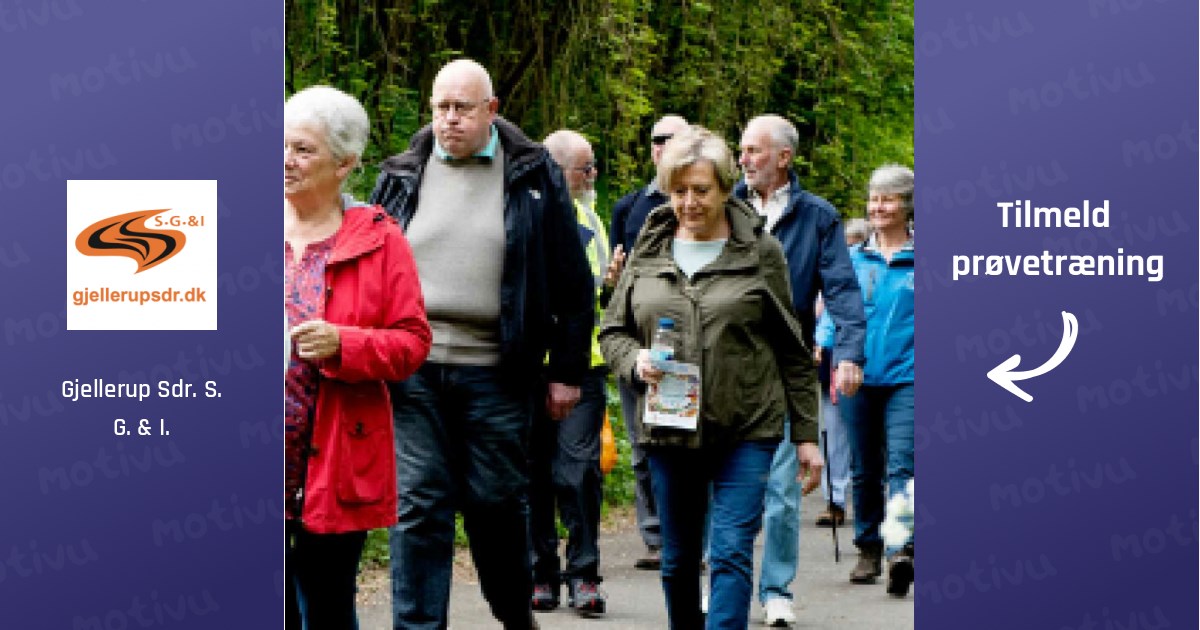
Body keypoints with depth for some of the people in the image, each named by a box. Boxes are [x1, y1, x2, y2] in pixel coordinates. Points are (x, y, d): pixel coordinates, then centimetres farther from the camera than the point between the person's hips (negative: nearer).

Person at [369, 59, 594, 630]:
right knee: (419, 505, -1)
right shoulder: (402, 177, 10)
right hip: (413, 369, 1)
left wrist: (567, 370, 1)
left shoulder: (533, 177, 4)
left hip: (495, 371, -1)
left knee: (496, 501, 7)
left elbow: (571, 283, 4)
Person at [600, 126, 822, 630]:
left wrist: (806, 435, 2)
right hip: (669, 431, 3)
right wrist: (636, 360, -10)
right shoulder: (648, 252, 8)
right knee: (678, 561, 12)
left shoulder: (760, 252, 1)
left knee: (732, 552, -12)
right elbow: (612, 331, 13)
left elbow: (792, 352, 4)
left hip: (747, 431, -3)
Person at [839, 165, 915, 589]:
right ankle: (868, 549, 20)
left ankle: (900, 547, -26)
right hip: (858, 376, 4)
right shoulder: (853, 260, 12)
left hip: (906, 377, -4)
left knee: (900, 465, -16)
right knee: (864, 470, 10)